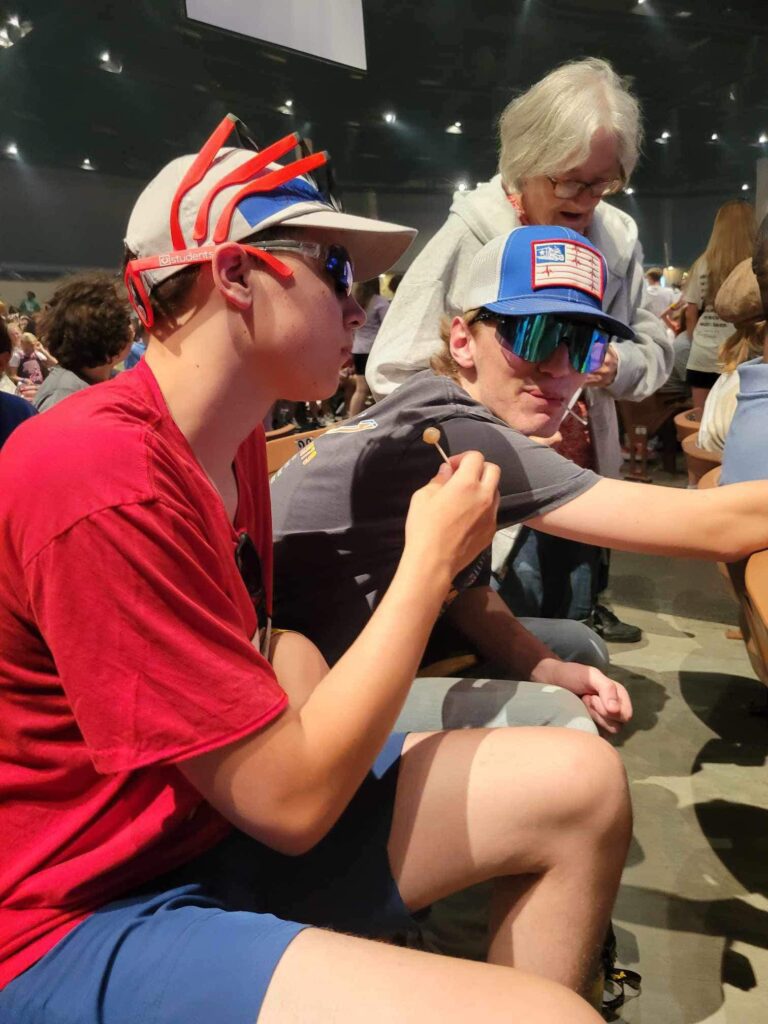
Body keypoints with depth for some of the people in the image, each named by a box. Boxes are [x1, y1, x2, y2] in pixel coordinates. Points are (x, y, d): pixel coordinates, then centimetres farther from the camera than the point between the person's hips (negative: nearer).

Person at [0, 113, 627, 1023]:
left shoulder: (235, 433, 4)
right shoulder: (101, 481, -25)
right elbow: (290, 802, -23)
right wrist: (430, 562, -15)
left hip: (219, 819, 8)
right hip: (80, 919, -8)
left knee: (582, 784, 1)